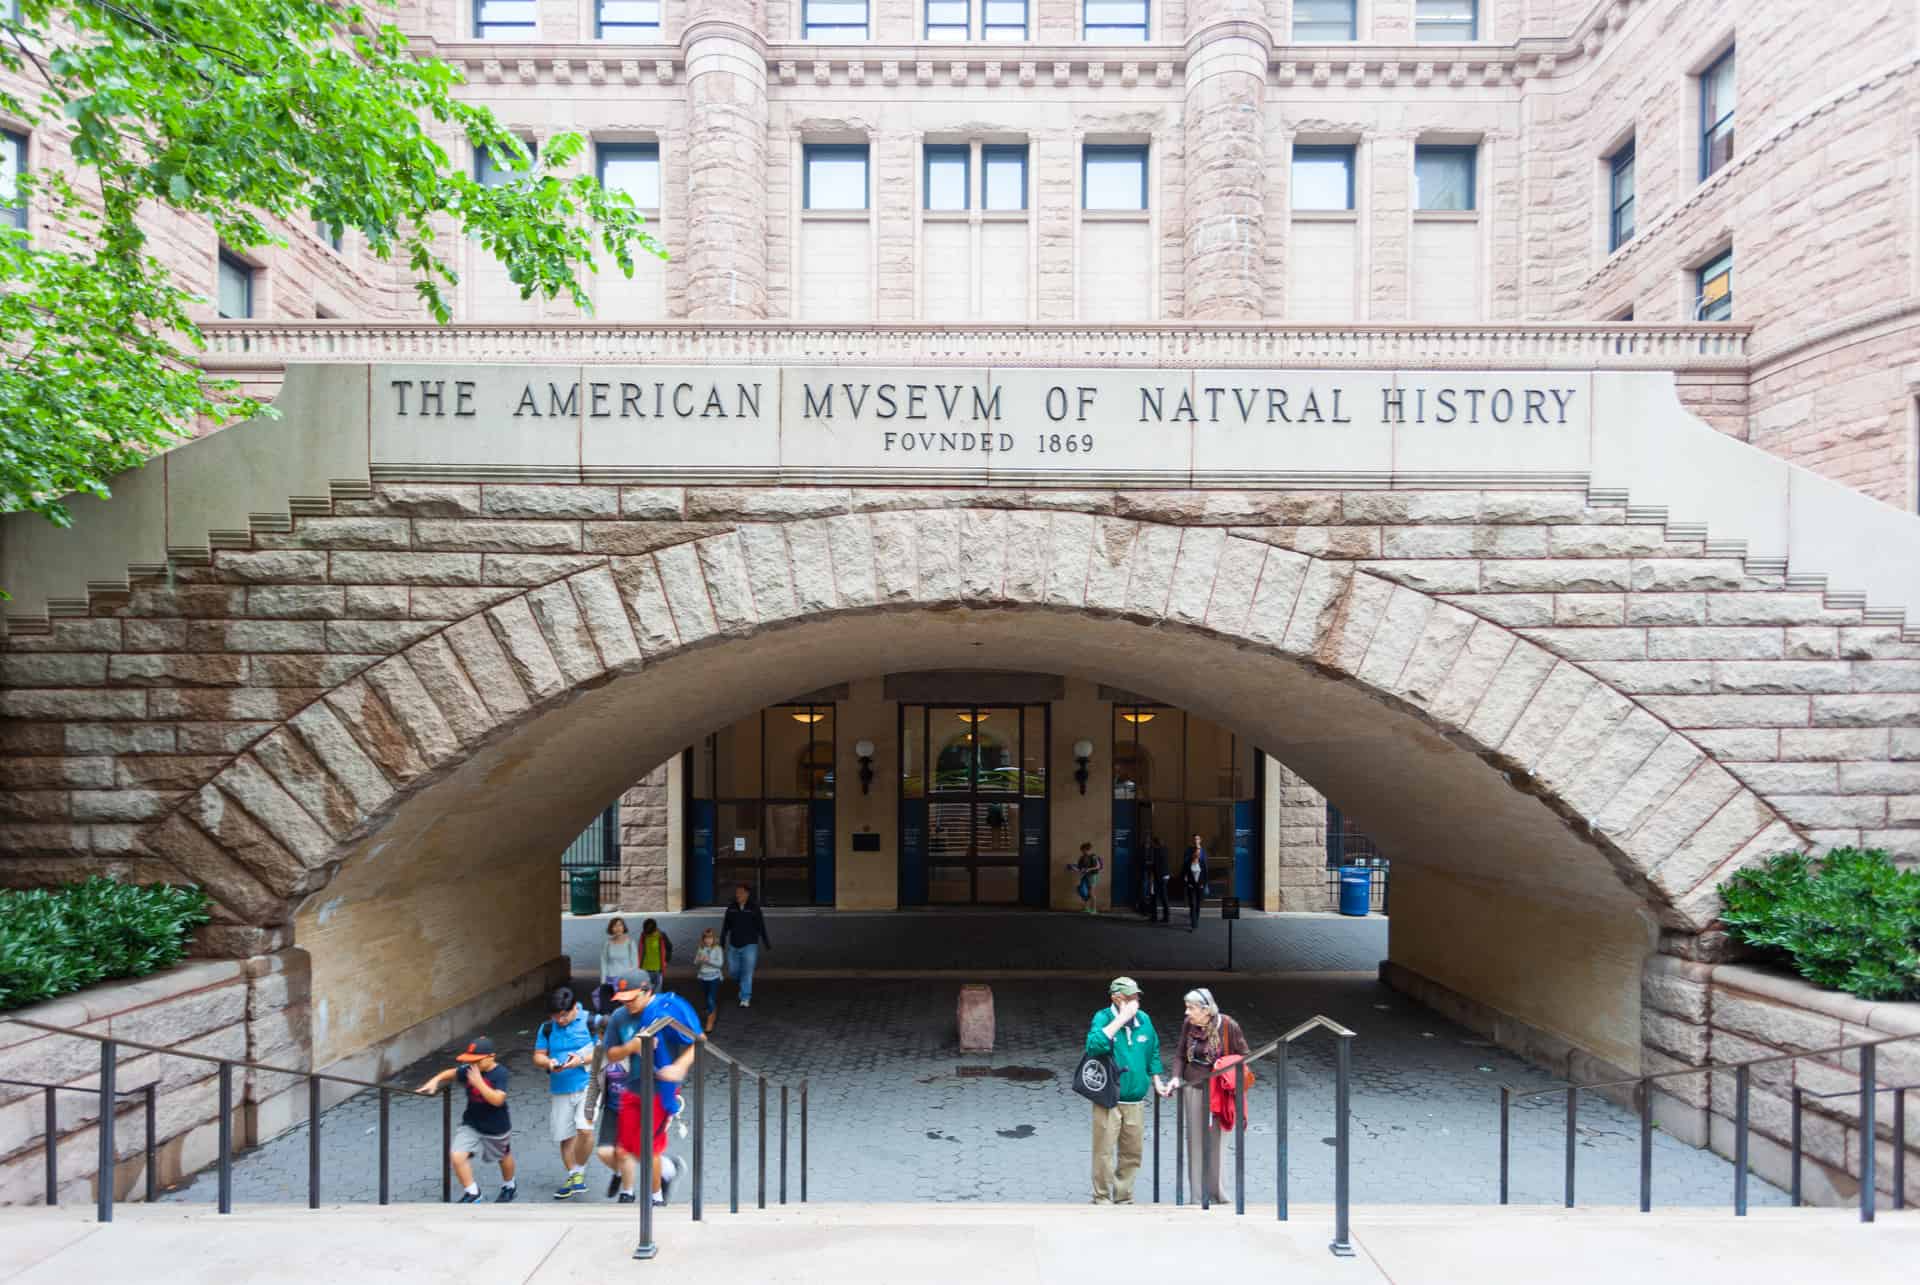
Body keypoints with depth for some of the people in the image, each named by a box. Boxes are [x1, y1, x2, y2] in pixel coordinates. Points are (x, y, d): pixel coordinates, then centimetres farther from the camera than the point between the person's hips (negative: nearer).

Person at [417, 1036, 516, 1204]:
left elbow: (497, 1100, -35)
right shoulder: (469, 1069, -12)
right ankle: (472, 1193, 6)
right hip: (471, 1124, 4)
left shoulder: (500, 1073, -26)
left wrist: (478, 1082, -37)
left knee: (504, 1157, 20)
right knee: (457, 1156, -16)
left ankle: (509, 1187, 50)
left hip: (497, 1126, -4)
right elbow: (451, 1072, 6)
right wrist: (435, 1081, -13)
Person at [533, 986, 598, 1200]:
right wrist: (549, 1063, -13)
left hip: (587, 1084, -4)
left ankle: (579, 1171, 4)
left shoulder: (591, 1022, -6)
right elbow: (538, 1056, 9)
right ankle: (573, 1177, 28)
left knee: (584, 1129, -19)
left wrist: (582, 1059, -21)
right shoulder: (547, 1028, 6)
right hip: (559, 1089, 4)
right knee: (565, 1136, 10)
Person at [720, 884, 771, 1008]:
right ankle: (743, 988, 41)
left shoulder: (754, 908, -5)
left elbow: (761, 927, 0)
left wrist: (766, 943, 4)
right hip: (733, 946, 3)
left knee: (747, 972, -6)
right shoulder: (731, 908, 1)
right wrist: (721, 943, 10)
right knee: (733, 970, 11)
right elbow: (725, 927, 8)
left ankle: (745, 999, 1)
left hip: (750, 945, -3)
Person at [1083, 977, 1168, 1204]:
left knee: (1131, 1154, 12)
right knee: (1104, 1151, -2)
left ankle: (1123, 1198, 27)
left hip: (1136, 1102, 5)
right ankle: (1102, 1198, 14)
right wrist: (1121, 1019, -27)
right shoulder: (1103, 1018, -11)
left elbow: (1153, 1052, 20)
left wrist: (1156, 1082, 15)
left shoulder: (1144, 1019, 5)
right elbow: (1093, 1045, -30)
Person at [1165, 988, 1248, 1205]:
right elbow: (1180, 1054, 8)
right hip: (1192, 1086, 3)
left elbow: (1243, 1055, -2)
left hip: (1217, 1088, -3)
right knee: (1195, 1138, 6)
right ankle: (1197, 1193, 15)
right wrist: (1176, 1077, -5)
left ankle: (1214, 1188, 19)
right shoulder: (1188, 1024, -4)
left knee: (1213, 1137, 3)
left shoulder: (1228, 1026, -13)